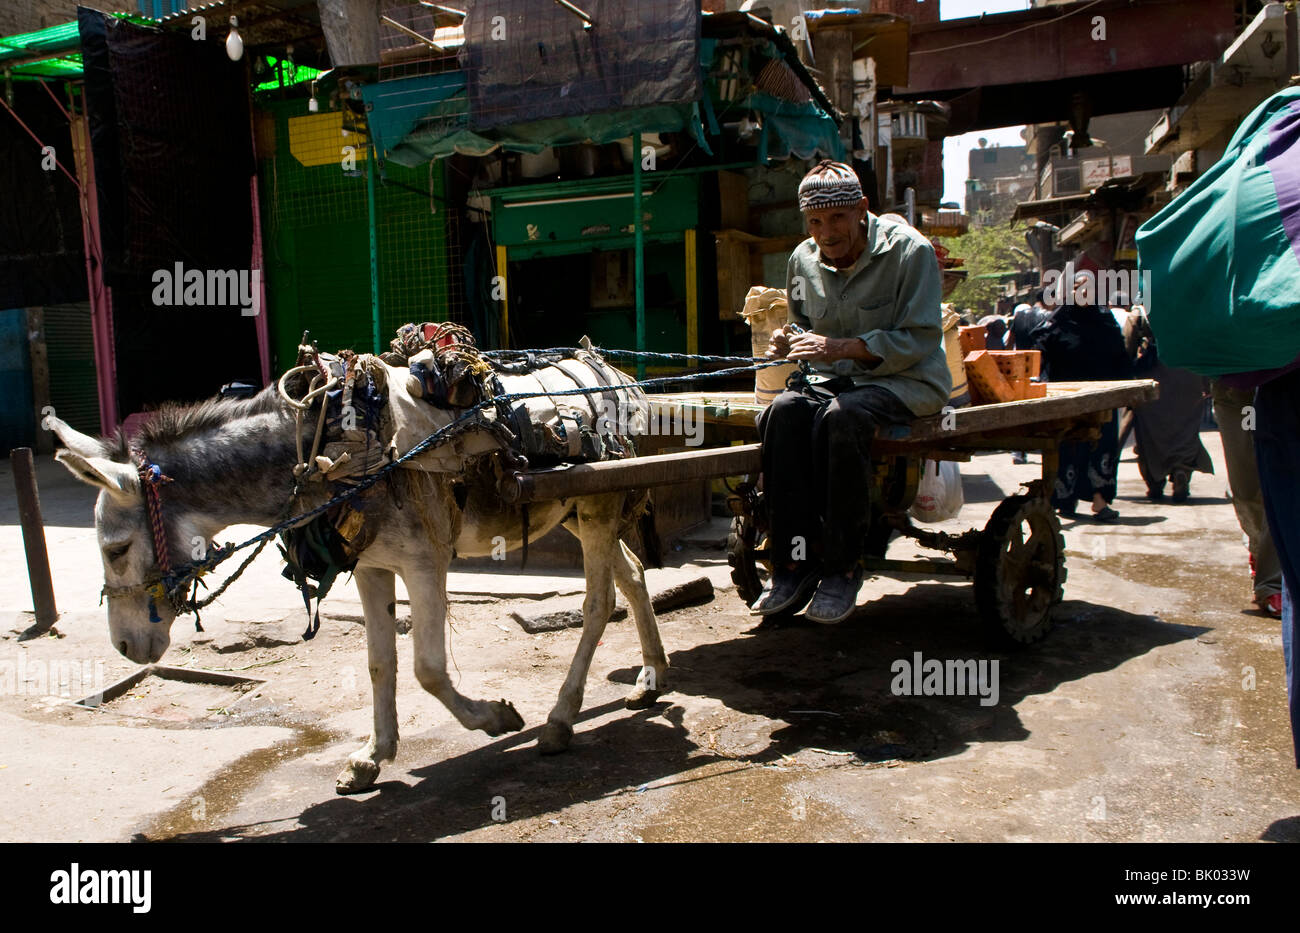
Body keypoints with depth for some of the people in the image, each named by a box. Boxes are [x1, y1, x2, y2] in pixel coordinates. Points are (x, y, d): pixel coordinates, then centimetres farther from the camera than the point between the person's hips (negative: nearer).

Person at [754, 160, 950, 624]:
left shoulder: (909, 250, -10)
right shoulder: (803, 260, 7)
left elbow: (919, 340, -14)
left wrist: (843, 347, -27)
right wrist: (789, 343, -4)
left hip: (905, 380, -5)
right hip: (831, 378, 5)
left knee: (840, 417, -37)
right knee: (784, 411, -30)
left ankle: (841, 567, -24)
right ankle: (793, 565, -26)